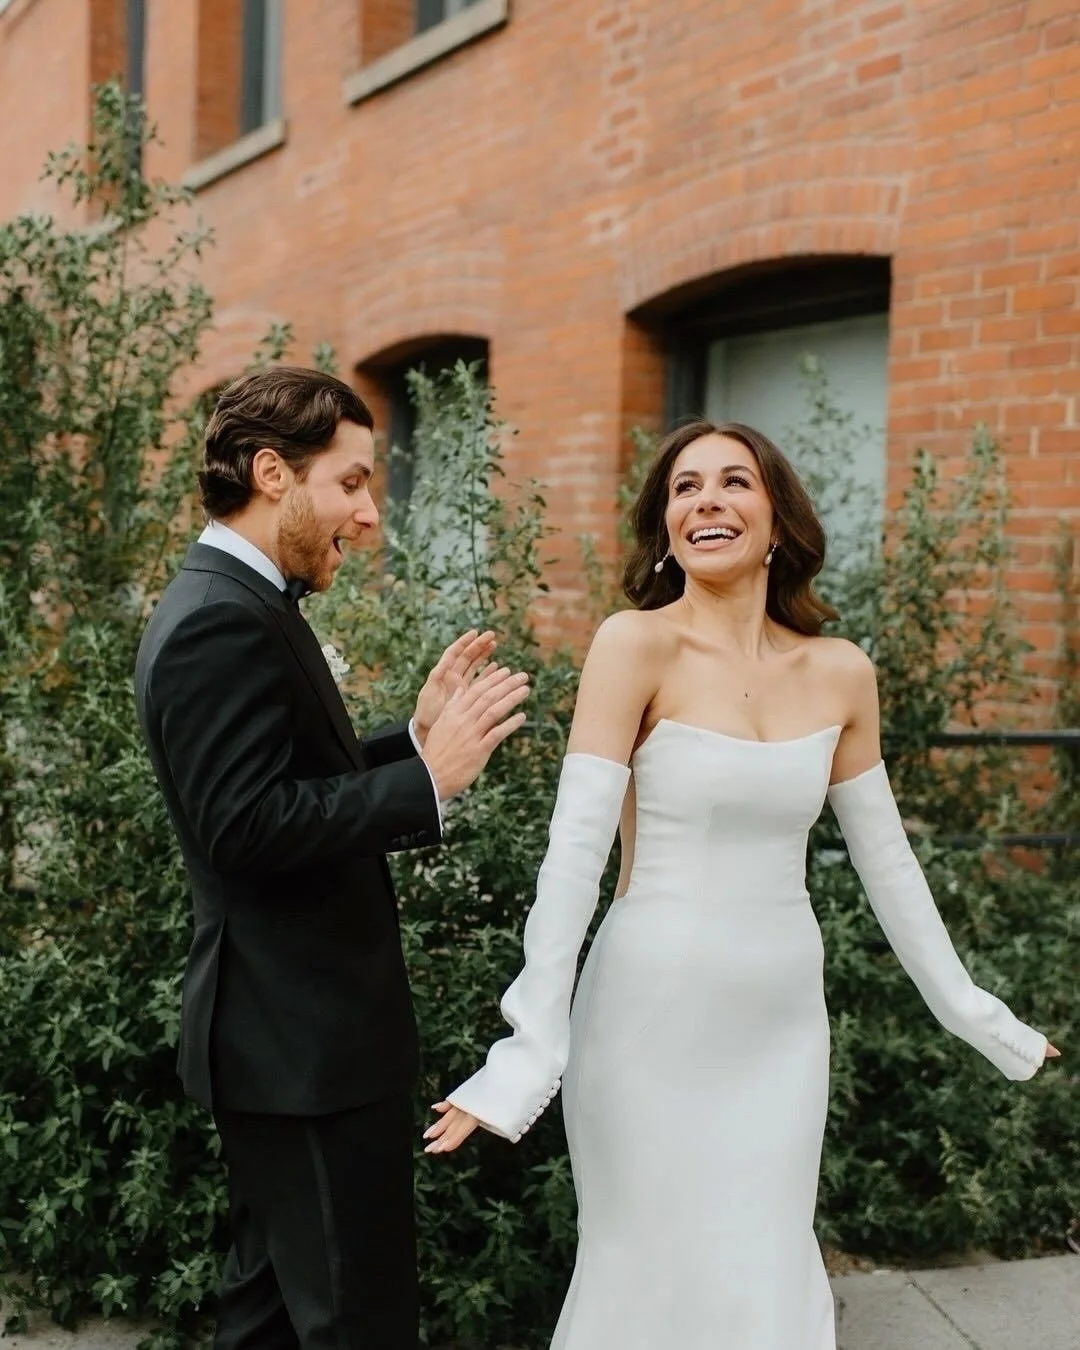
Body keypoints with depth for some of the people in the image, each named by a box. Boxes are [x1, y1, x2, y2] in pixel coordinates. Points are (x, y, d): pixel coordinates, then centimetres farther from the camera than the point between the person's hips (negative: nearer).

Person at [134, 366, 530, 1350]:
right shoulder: (224, 620, -19)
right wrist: (429, 778, -22)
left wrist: (415, 738, 6)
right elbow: (249, 825, -26)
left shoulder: (235, 605, 13)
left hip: (284, 1032, 11)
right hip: (306, 1040, -11)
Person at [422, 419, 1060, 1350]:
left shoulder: (841, 674, 3)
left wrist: (966, 1008, 15)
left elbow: (887, 860, 12)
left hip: (783, 1021, 4)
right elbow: (574, 850, -16)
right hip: (656, 1015, -4)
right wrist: (530, 1045, -20)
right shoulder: (635, 646, -10)